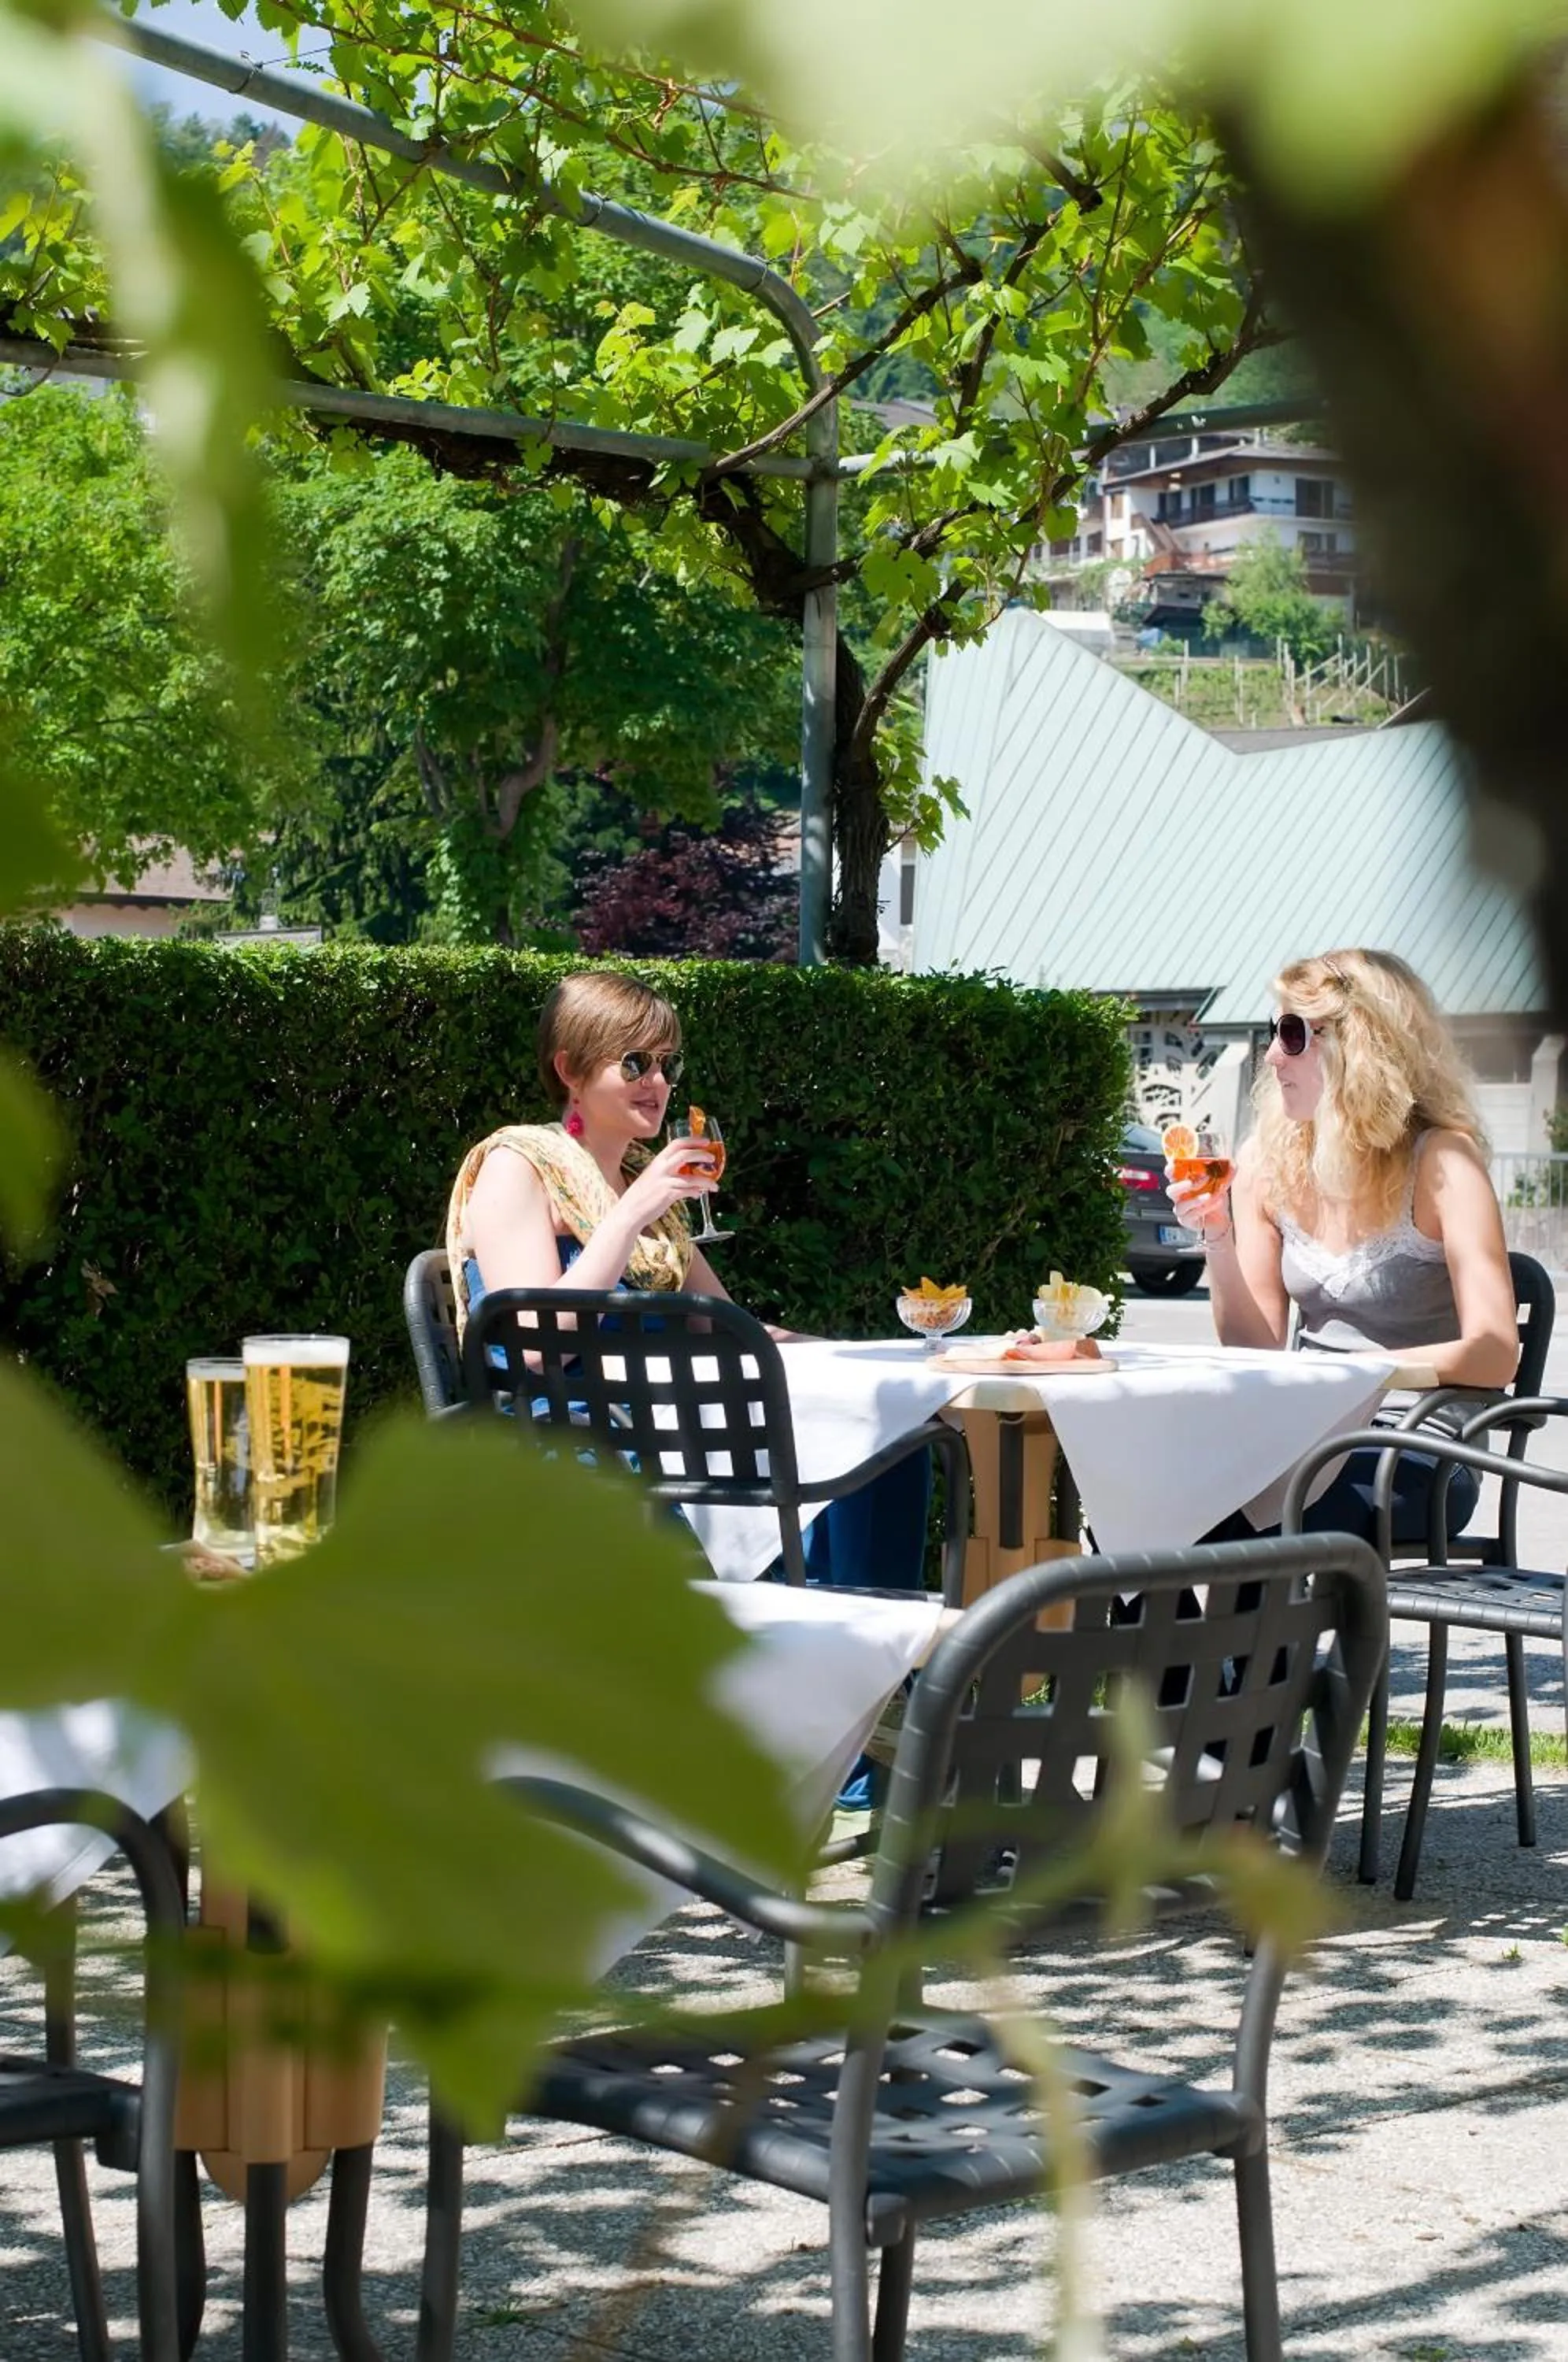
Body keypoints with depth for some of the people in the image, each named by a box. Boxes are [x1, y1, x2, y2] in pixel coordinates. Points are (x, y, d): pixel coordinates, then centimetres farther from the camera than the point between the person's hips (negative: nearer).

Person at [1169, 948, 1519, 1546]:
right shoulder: (1268, 1161, 5)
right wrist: (1217, 1240, -7)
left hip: (1420, 1458, -5)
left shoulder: (1440, 1162, -10)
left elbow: (1494, 1356, -17)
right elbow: (1254, 1351, 7)